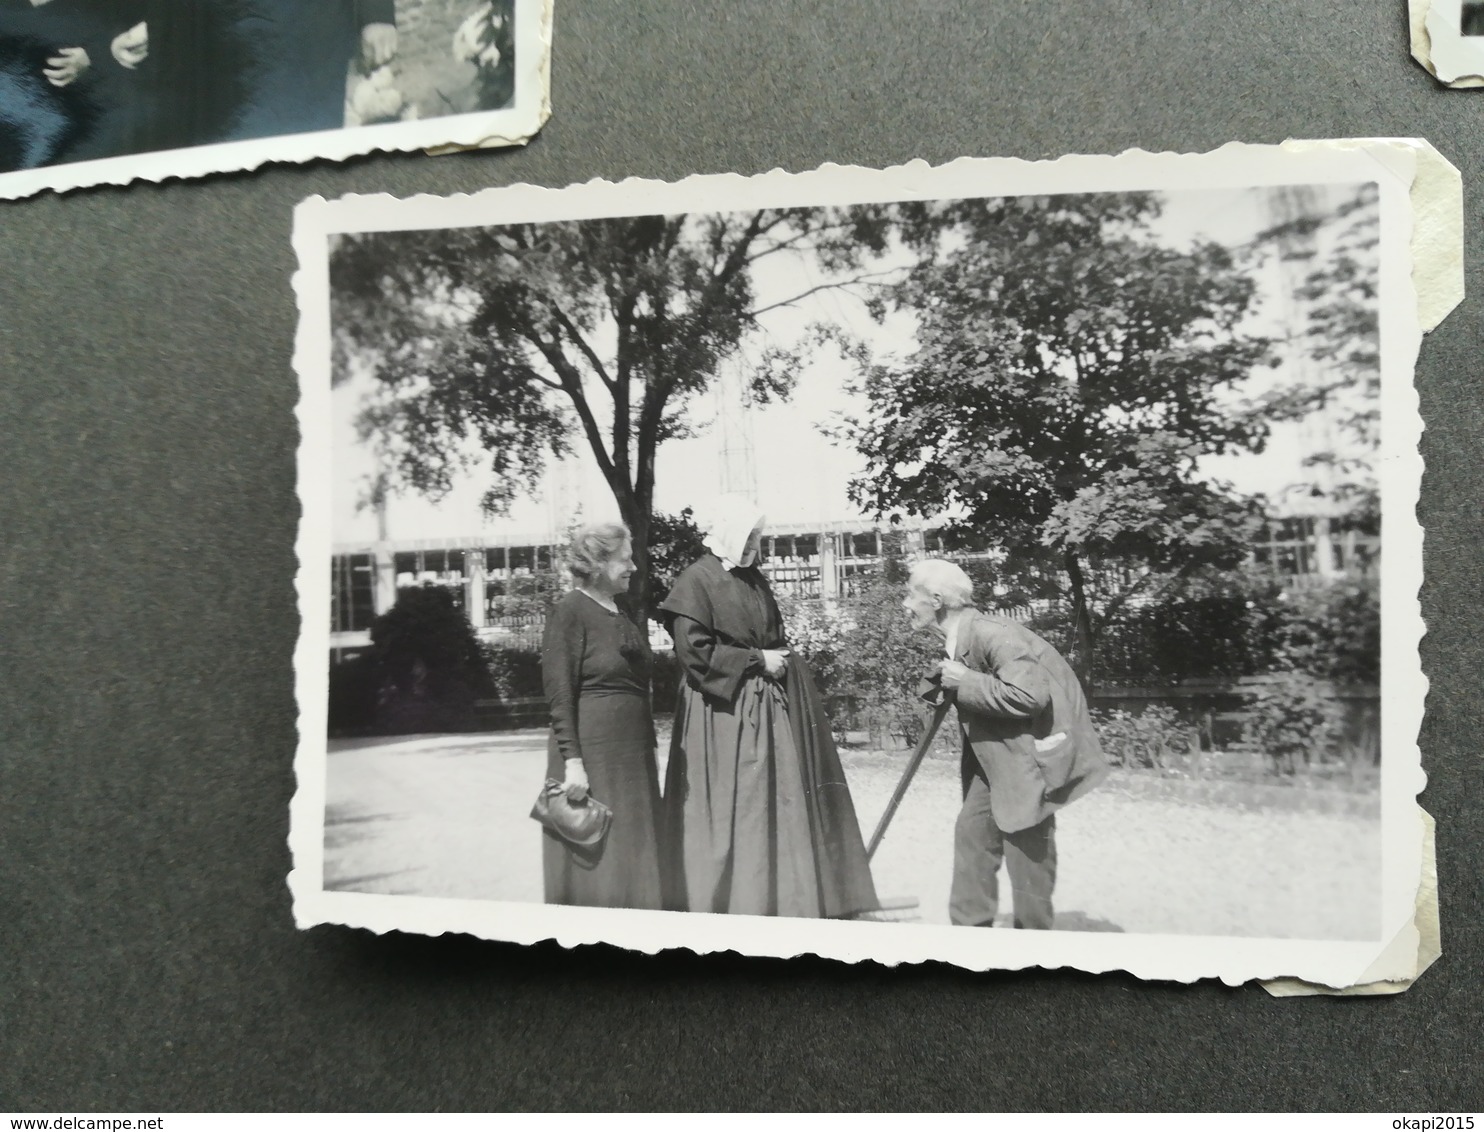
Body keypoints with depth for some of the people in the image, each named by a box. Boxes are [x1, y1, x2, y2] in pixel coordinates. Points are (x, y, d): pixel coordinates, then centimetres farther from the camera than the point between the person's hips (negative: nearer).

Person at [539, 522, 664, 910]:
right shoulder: (570, 611, -11)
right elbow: (559, 694, -15)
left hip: (633, 753, 8)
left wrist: (646, 746, 16)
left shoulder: (619, 610, 12)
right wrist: (572, 760, -20)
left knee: (631, 858, 13)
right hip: (592, 750, -8)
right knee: (594, 858, 0)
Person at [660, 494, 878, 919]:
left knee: (774, 807, 8)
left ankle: (771, 899, 17)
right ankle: (720, 903, 8)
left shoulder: (754, 579, 15)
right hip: (723, 713, -8)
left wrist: (779, 660, 3)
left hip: (767, 708, 8)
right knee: (729, 814, -3)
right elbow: (695, 651, -17)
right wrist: (757, 661, -13)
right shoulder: (696, 581, -9)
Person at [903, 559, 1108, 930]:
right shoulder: (955, 640, 5)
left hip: (1033, 750, -9)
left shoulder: (990, 634, -24)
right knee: (971, 828, 8)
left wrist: (964, 682, -25)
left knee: (1027, 846, -2)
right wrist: (946, 685, -2)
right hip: (995, 753, 9)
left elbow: (1029, 696, -31)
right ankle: (969, 925, 18)